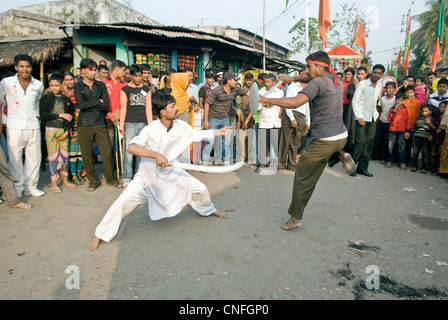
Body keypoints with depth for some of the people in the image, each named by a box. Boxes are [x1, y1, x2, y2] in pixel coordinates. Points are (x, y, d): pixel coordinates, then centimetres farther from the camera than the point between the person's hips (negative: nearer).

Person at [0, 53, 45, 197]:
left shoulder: (38, 85, 7)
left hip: (33, 127, 3)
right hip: (14, 127, -2)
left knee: (34, 157, 6)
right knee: (15, 159, 0)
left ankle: (31, 186, 20)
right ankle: (17, 189, 14)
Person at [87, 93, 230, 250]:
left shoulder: (180, 126, -8)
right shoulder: (151, 130, -25)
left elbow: (197, 134, 10)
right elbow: (131, 147, -39)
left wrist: (218, 132, 11)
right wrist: (156, 155, -48)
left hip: (171, 172, 5)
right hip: (148, 174, -5)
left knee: (200, 189, 5)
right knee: (124, 200, -18)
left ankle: (208, 209, 40)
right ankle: (100, 234, 3)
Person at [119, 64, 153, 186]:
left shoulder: (146, 89, 13)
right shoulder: (125, 89, 5)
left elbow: (148, 108, 11)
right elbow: (123, 109, 2)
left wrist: (150, 125, 5)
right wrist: (121, 126, -3)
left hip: (143, 123, 3)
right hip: (130, 123, -3)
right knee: (129, 151, -6)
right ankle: (126, 178, 1)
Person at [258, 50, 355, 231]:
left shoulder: (319, 82, -14)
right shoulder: (334, 79, 11)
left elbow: (295, 102, -27)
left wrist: (267, 100, -22)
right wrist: (293, 79, 23)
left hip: (324, 141, -8)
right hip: (342, 136, 8)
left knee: (303, 178, 2)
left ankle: (295, 217, 9)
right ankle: (342, 155, 19)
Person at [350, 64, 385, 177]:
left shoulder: (379, 86, 14)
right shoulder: (362, 84, -5)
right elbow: (355, 101, -8)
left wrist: (376, 114, 10)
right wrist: (359, 117, -14)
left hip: (372, 120, 6)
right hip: (362, 118, -6)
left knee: (369, 144, 5)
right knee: (361, 142, -13)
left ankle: (363, 167, 12)